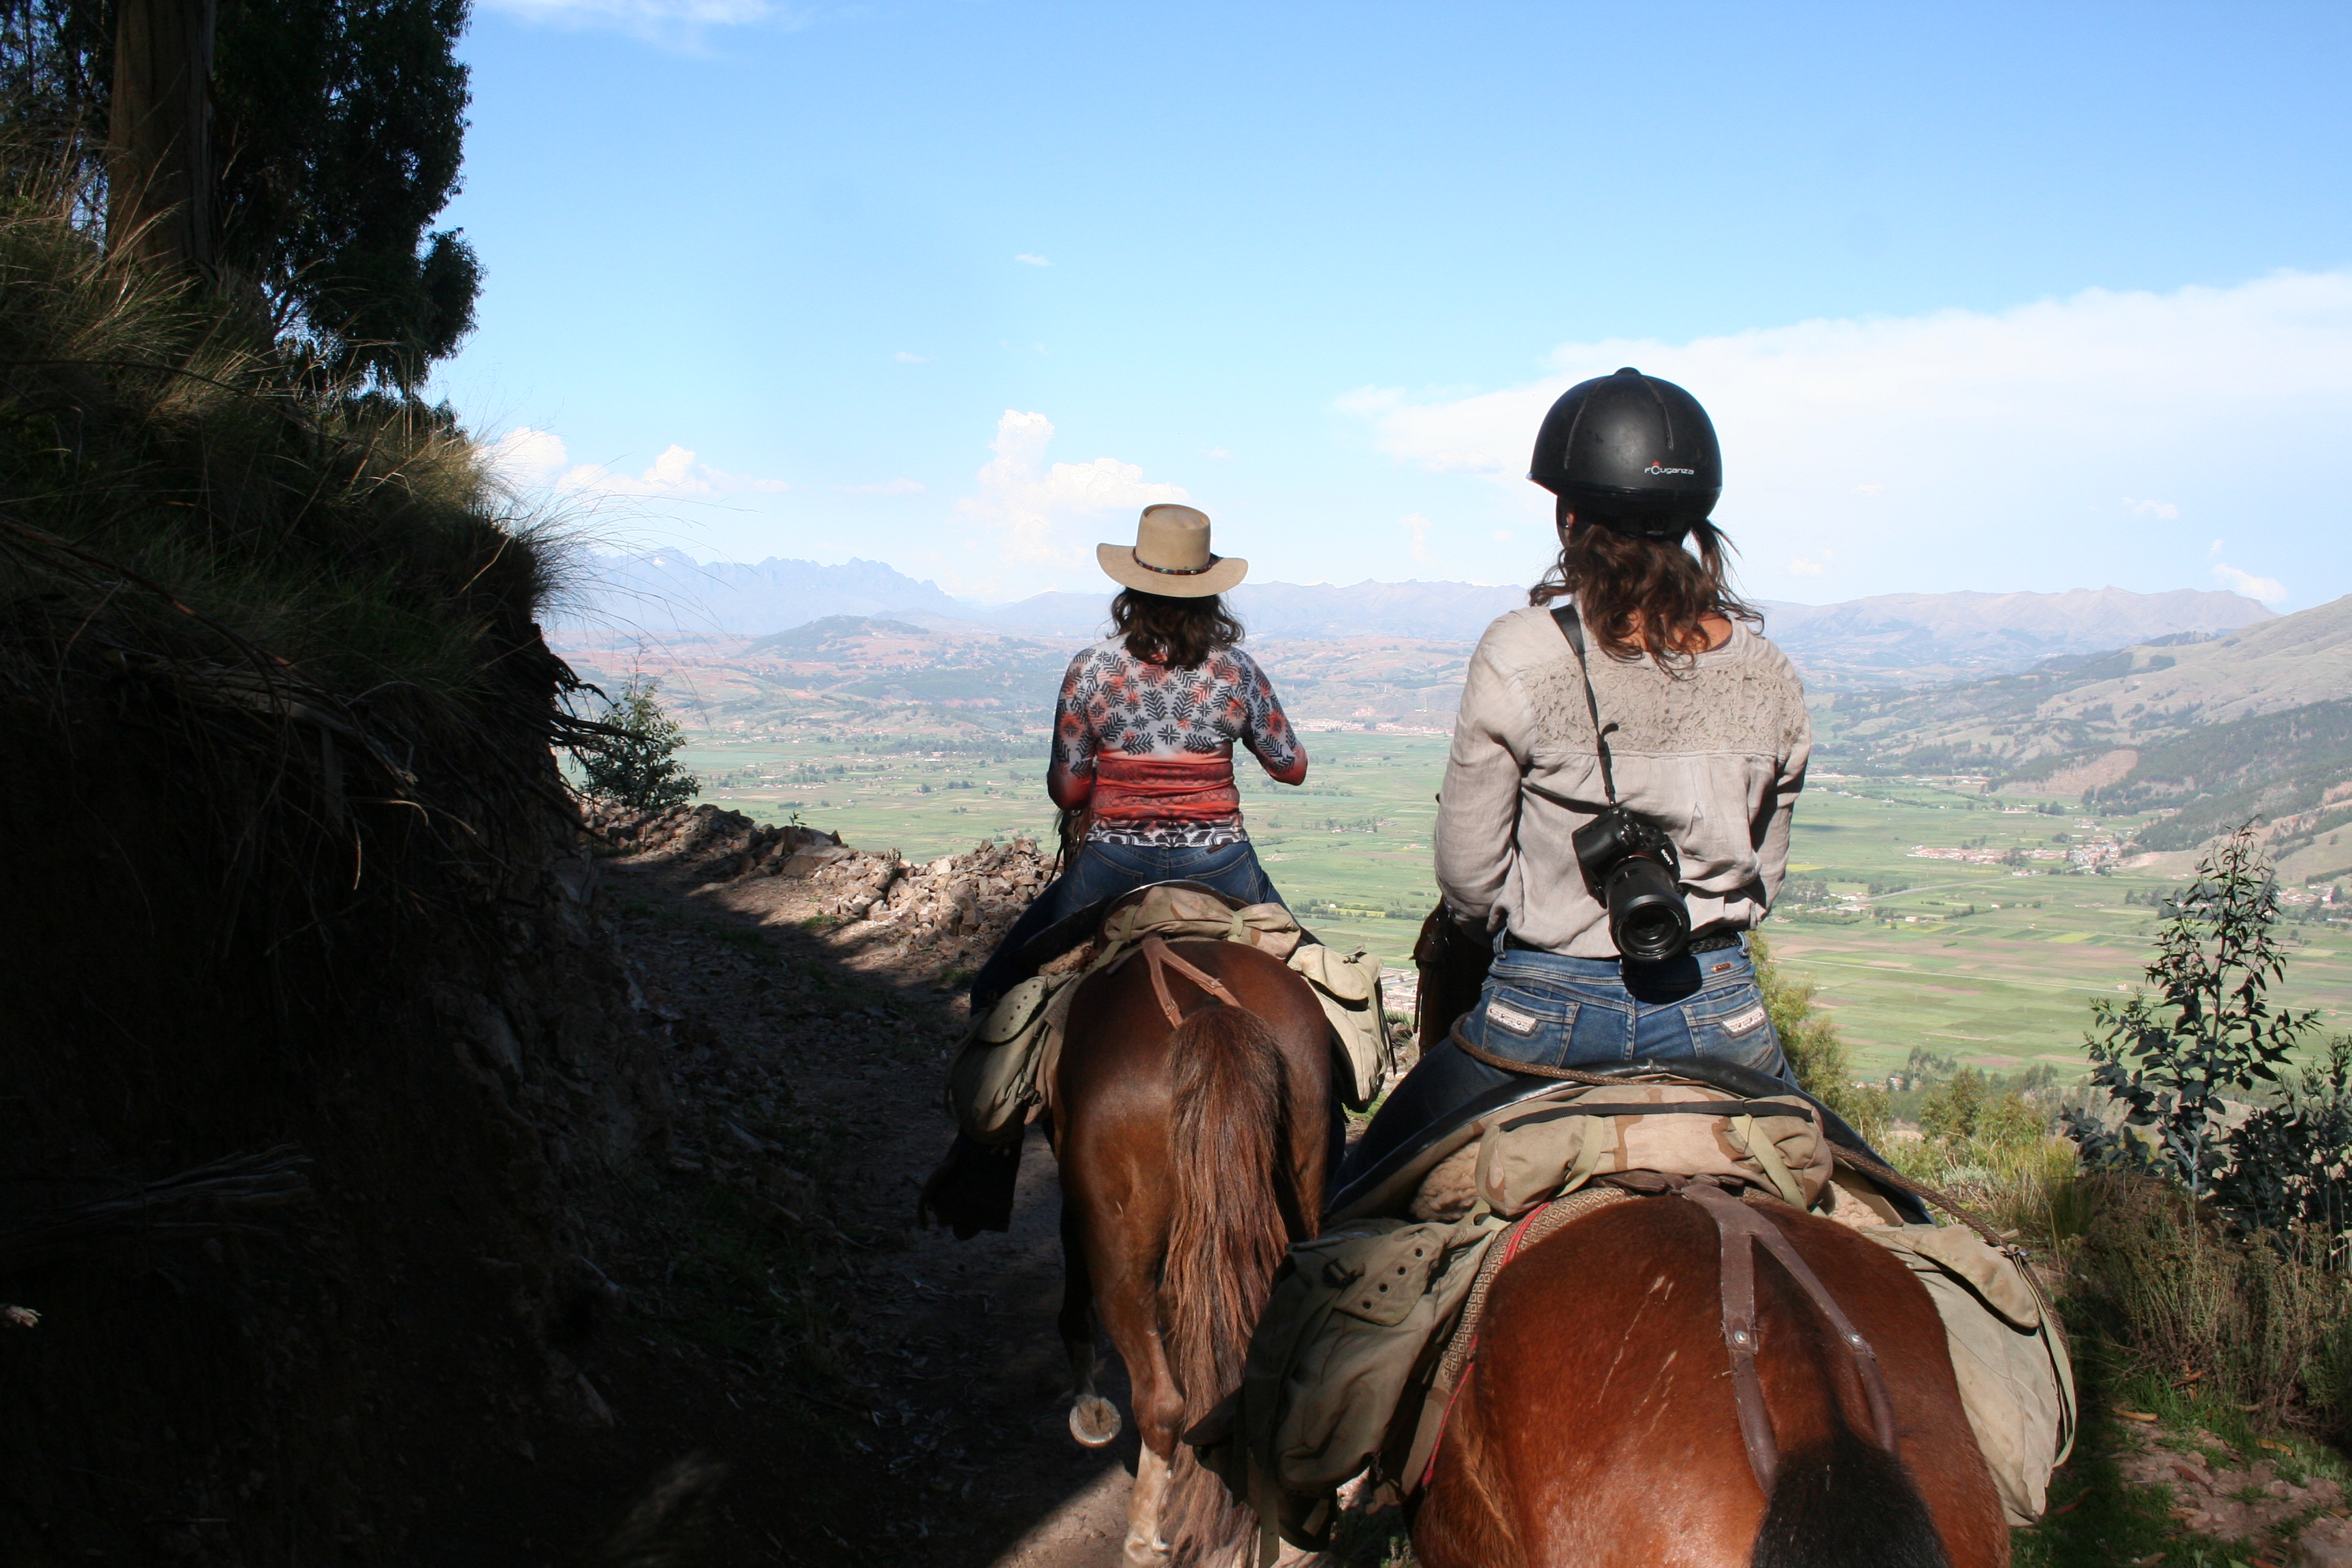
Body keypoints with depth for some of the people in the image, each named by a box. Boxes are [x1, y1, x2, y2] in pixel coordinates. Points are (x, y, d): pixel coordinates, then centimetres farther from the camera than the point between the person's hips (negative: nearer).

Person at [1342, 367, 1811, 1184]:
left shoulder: (1519, 654, -15)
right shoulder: (1770, 673, -3)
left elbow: (1469, 877, -7)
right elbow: (1764, 873, 7)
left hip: (1547, 1010, -2)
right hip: (1718, 1009, 3)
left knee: (1355, 1208, 15)